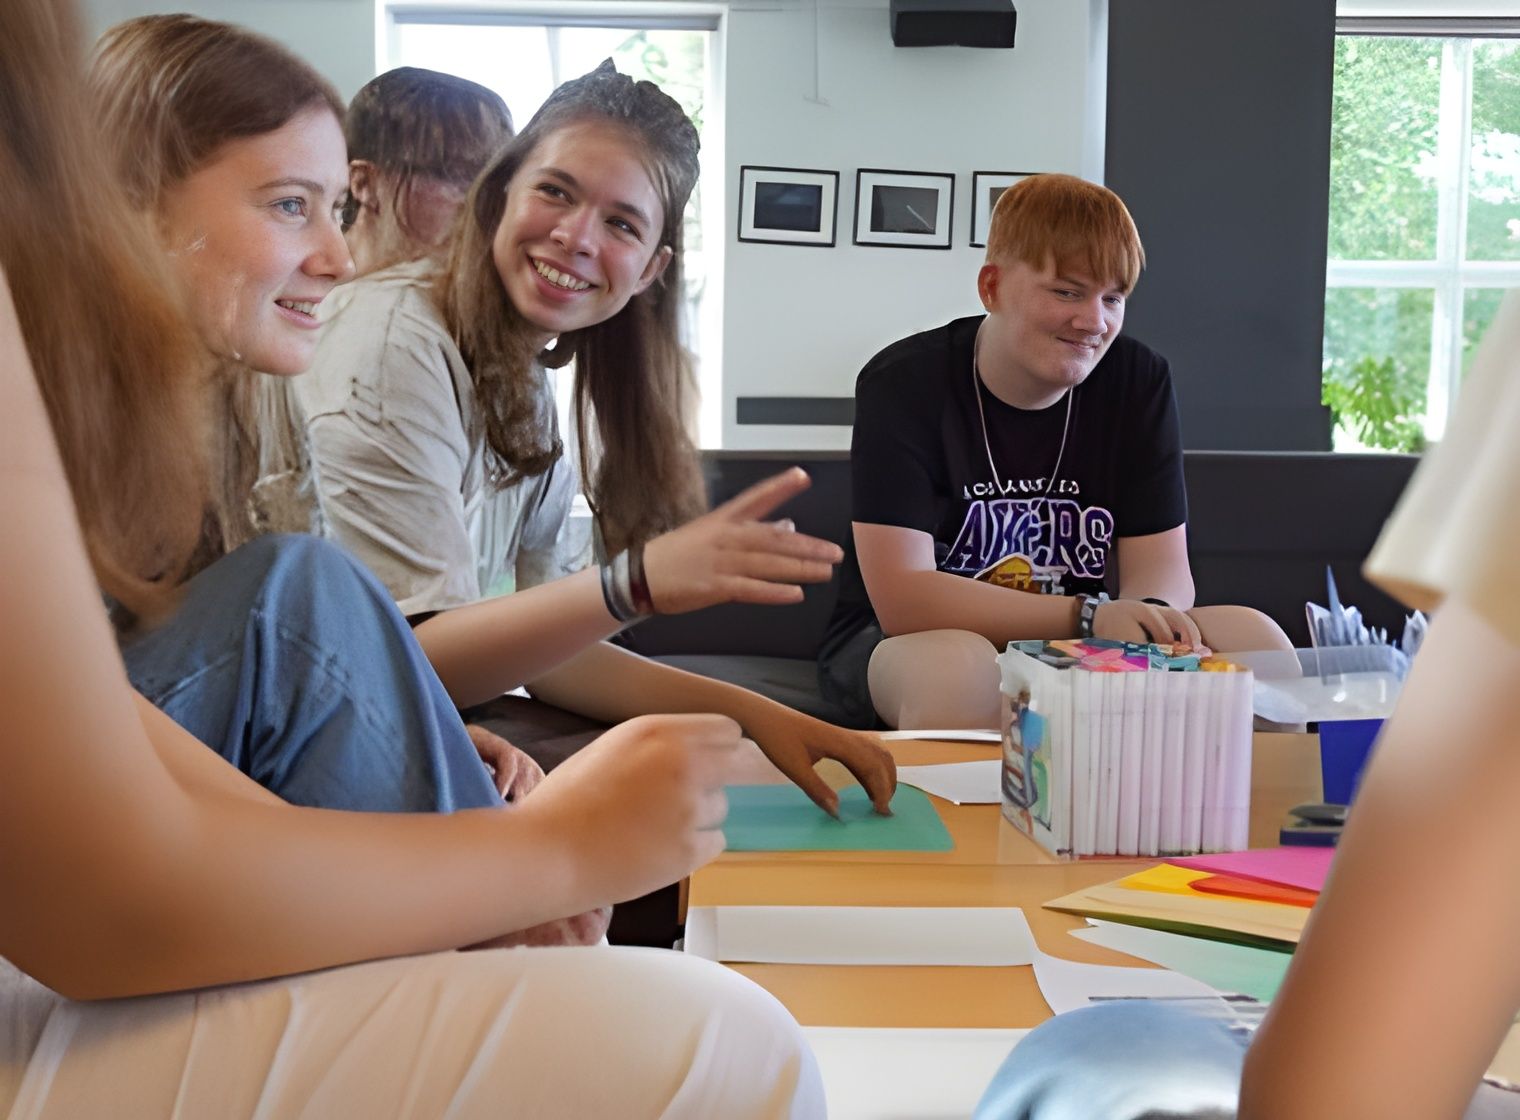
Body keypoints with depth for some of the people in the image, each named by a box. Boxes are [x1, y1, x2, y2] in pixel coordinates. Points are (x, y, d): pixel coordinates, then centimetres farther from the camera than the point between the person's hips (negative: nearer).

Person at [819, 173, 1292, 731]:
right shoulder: (904, 384, -15)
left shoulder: (1140, 380, -2)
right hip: (899, 642, -4)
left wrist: (1148, 614, -31)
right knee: (955, 667, -39)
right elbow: (902, 599, -23)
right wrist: (1088, 615, -31)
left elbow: (1162, 567, -4)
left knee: (1255, 639, -17)